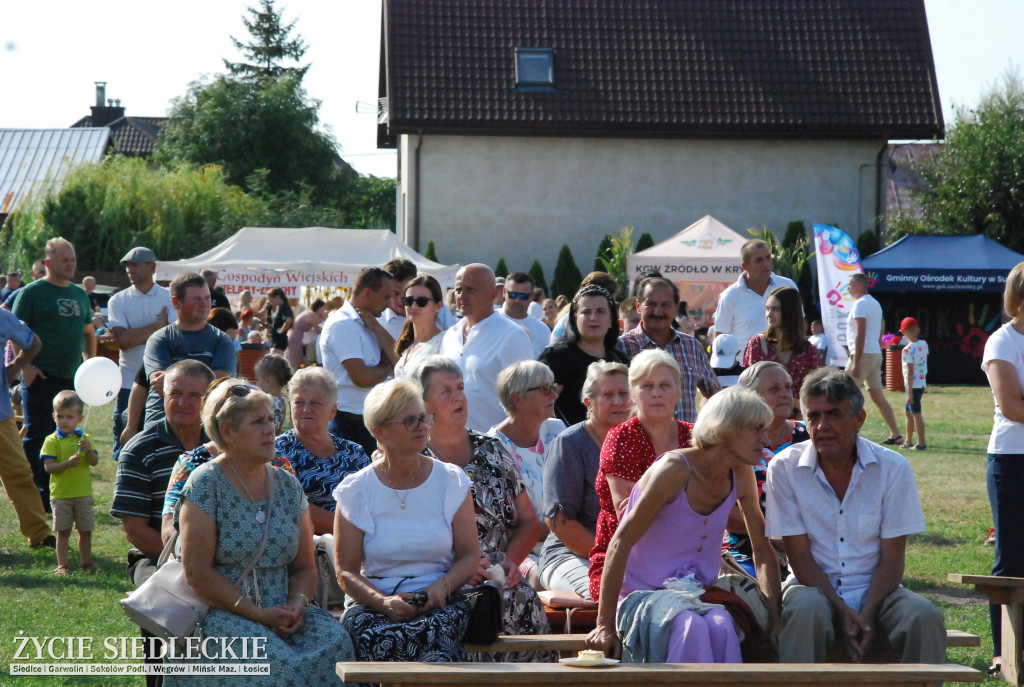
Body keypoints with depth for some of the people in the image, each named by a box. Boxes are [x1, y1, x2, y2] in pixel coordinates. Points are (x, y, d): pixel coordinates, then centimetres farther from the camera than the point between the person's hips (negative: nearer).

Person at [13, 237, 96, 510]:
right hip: (40, 376, -6)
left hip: (71, 378, 6)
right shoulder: (32, 292, -4)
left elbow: (89, 331, 26)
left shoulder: (79, 294, 16)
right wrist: (25, 366, -16)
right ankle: (35, 496, 0)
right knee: (37, 436, -5)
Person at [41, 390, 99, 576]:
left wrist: (89, 450, -21)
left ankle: (86, 561, 22)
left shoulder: (85, 439, 7)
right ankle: (62, 565, 6)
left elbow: (95, 462, -1)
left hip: (83, 493, 2)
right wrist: (68, 463, -25)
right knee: (63, 531, 0)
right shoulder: (52, 441, -2)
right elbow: (48, 466, -11)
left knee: (85, 530, 8)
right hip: (60, 494, -2)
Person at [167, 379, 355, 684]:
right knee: (276, 661, -34)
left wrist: (297, 604, -6)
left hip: (282, 612, 5)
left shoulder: (288, 486, 15)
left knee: (334, 641, -25)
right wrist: (257, 614, -14)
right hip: (222, 613, -5)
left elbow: (305, 567, 16)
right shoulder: (206, 484, -3)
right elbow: (197, 572, -9)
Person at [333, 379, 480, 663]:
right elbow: (346, 570, 3)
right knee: (374, 636, -35)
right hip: (373, 605, 0)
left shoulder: (451, 481, 9)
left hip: (441, 605, 0)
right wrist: (384, 602, -16)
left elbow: (470, 556, 8)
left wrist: (443, 586, -13)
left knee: (436, 629, -36)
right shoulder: (356, 491, 5)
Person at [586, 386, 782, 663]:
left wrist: (773, 617, 0)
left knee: (720, 625, -32)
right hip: (644, 596, -5)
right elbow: (620, 544, -17)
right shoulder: (675, 469, -16)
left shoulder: (740, 475, 3)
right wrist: (605, 626, -20)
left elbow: (762, 549, 12)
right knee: (691, 627, -37)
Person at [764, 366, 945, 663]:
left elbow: (892, 557, -3)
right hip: (814, 587, -1)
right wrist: (842, 611, -18)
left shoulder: (893, 467, -3)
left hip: (875, 588, 1)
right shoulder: (784, 468, -5)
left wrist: (867, 614, -19)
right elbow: (800, 556, -5)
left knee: (924, 616, -28)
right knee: (805, 611, -36)